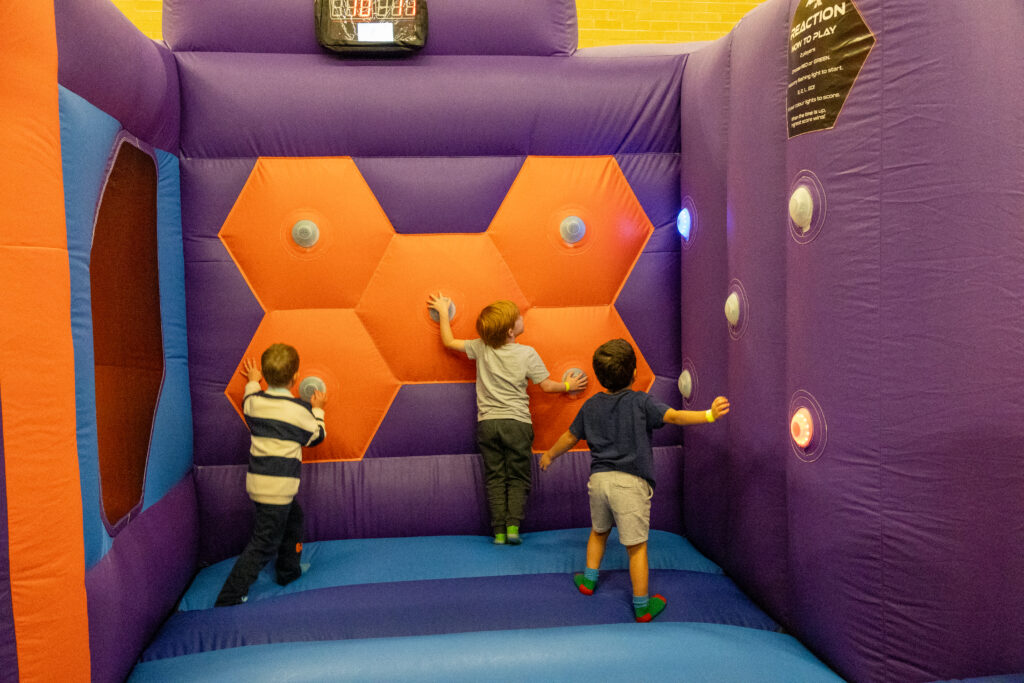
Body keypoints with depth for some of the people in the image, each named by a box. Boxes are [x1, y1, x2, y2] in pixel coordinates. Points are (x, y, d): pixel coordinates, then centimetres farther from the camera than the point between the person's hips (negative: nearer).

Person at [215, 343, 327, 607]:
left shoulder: (254, 400, 1)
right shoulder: (300, 409, -13)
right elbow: (316, 437, 5)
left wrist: (252, 383, 39)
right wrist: (317, 410, 19)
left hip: (257, 478, 7)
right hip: (279, 486, -7)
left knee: (293, 517, 28)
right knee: (264, 543, 0)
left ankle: (289, 571, 43)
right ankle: (229, 599, 1)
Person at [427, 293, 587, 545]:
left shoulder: (481, 348, -1)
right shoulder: (527, 354, -7)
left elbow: (449, 342, 9)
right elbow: (547, 385, 0)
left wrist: (443, 312, 18)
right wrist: (568, 385, 19)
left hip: (487, 423, 2)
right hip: (516, 422, -2)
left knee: (495, 478, 8)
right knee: (518, 477, 9)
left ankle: (498, 531, 5)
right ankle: (513, 525, -5)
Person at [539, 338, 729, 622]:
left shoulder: (590, 406, 8)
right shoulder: (641, 402, -7)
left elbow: (570, 437, 18)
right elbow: (673, 417, -21)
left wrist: (549, 455, 34)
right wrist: (709, 414, -27)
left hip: (599, 479, 5)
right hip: (631, 482, -5)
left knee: (599, 530, 28)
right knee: (637, 546, 3)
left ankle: (589, 579, 39)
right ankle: (642, 606, 12)